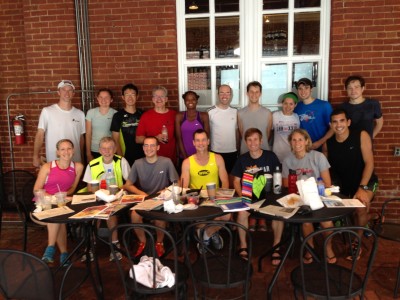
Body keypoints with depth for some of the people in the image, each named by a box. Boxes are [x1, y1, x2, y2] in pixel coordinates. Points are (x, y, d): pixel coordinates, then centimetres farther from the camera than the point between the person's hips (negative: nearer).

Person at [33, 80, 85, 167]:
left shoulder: (80, 114, 5)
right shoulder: (47, 111, -4)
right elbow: (40, 135, -5)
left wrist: (82, 159, 13)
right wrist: (36, 156, -12)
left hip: (75, 162, 3)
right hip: (54, 162, -3)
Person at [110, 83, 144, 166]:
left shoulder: (142, 114, 5)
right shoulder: (118, 116, -3)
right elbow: (116, 140, -3)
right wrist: (121, 158, -10)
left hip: (142, 156, 2)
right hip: (126, 158, -2)